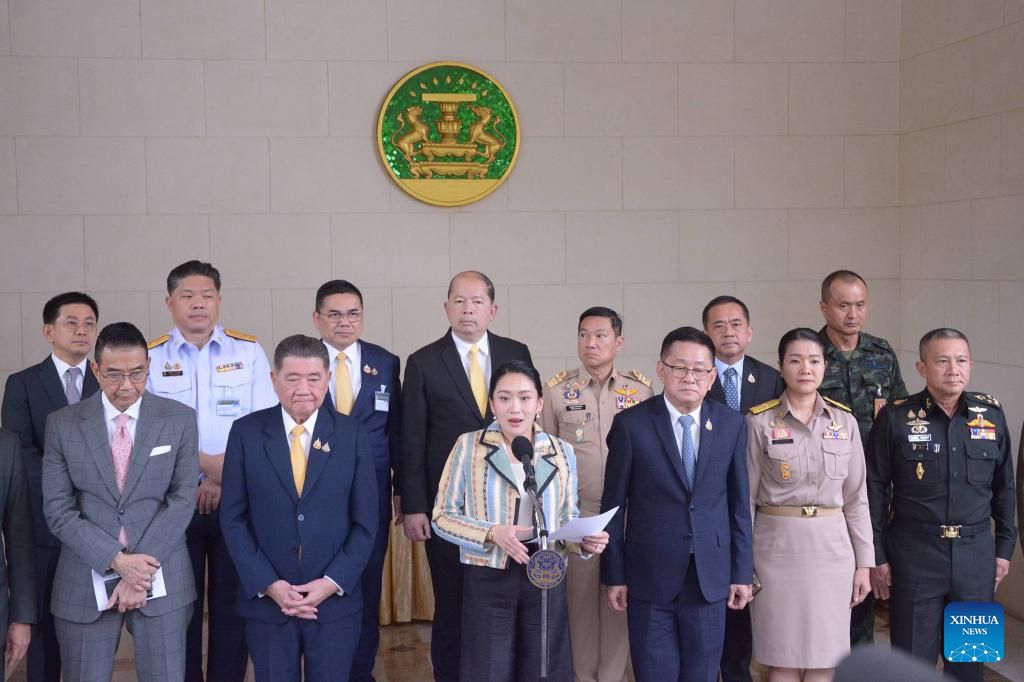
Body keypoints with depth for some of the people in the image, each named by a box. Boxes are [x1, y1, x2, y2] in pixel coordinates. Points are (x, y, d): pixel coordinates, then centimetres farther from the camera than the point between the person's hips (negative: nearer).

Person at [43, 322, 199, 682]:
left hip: (161, 579, 0)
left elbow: (182, 499, -3)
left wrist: (142, 567, -12)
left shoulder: (179, 419, 0)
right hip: (86, 580, 0)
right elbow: (58, 509, -3)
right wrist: (117, 561, -13)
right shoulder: (62, 424, 0)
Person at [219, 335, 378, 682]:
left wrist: (332, 582, -10)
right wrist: (268, 584, -9)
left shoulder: (352, 434, -1)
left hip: (336, 601, 0)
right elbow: (233, 518, -1)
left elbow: (366, 521, -1)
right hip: (266, 600, 0)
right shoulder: (246, 432, -1)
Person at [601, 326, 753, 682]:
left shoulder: (732, 424, 2)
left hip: (710, 576, 2)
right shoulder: (631, 424, -6)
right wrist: (614, 575, -1)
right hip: (651, 575, -2)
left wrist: (742, 572, 5)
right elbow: (614, 504, -1)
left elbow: (739, 503, 6)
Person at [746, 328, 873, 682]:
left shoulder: (845, 421, 4)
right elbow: (745, 497, -1)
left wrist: (864, 562, 5)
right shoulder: (759, 421, -4)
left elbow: (856, 496, 7)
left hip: (831, 546, 2)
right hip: (777, 545, -2)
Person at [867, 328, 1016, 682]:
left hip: (976, 555, 3)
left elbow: (1004, 486, 11)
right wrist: (877, 556, -3)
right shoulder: (895, 417, -6)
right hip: (914, 555, -3)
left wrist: (1005, 547, 10)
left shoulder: (992, 414, 3)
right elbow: (875, 490, -2)